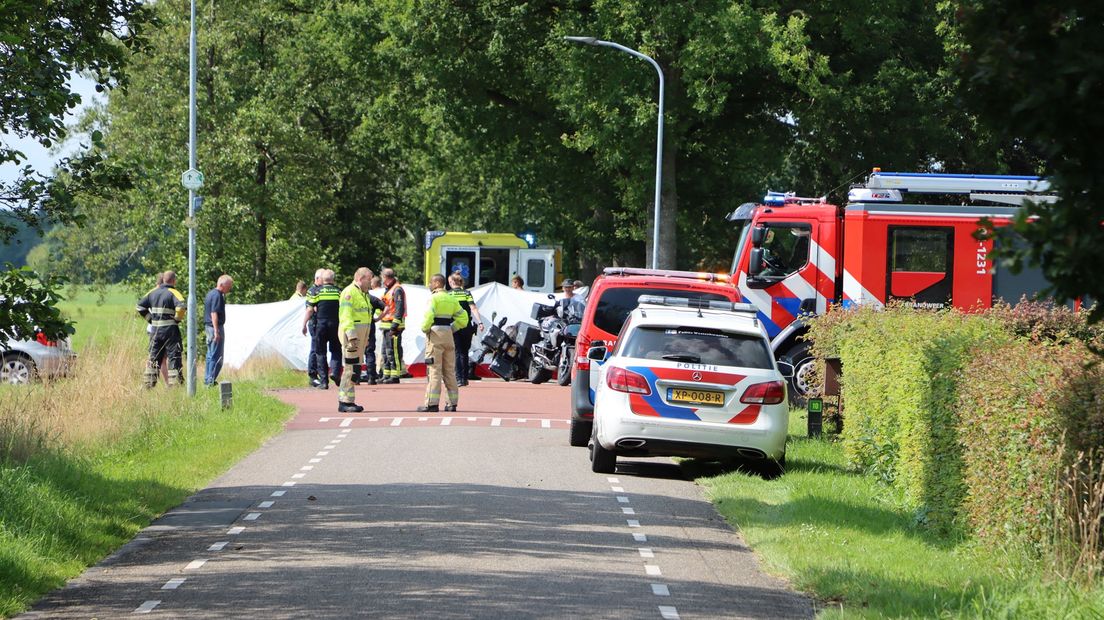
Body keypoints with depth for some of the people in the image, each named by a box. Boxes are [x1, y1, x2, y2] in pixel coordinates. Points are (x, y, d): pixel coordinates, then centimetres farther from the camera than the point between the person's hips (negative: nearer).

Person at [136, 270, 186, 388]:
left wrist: (150, 319, 12)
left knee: (153, 357, 12)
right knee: (174, 357, 0)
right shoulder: (173, 293, -9)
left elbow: (140, 306, 11)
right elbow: (182, 307, -25)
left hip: (155, 329, 5)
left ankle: (149, 382, 12)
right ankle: (175, 382, -3)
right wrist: (177, 319, -9)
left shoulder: (153, 292, 9)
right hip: (170, 329, -5)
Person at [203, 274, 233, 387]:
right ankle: (211, 380, -8)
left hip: (209, 327, 10)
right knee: (217, 356, -7)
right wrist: (216, 331, -24)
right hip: (216, 327, -10)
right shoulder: (217, 295, -16)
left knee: (211, 355, 16)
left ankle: (208, 379, 20)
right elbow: (214, 313, -22)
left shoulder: (210, 293, 15)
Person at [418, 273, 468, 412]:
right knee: (449, 370, 11)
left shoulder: (434, 298, -9)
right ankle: (452, 402, 11)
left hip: (435, 333, -6)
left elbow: (428, 316, -23)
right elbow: (463, 318, 13)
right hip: (448, 333, 6)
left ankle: (432, 403, -8)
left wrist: (425, 329, -7)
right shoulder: (452, 299, 13)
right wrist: (452, 329, 12)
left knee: (434, 370, -6)